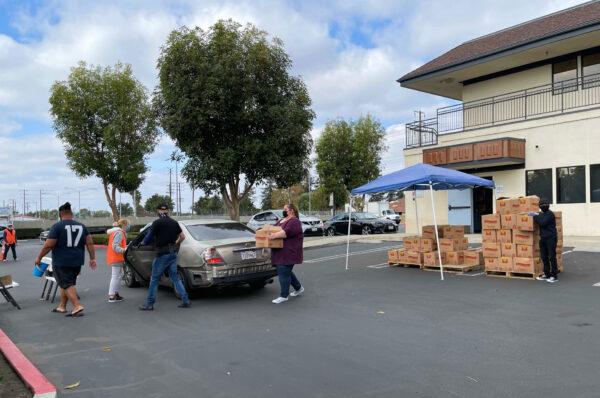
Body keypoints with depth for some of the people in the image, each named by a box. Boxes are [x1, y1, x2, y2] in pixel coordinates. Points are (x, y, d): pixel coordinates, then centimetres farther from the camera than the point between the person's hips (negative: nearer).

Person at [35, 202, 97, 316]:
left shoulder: (57, 226, -9)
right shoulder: (81, 226, 7)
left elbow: (48, 245, -12)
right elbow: (90, 243, 4)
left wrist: (39, 257, 0)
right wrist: (92, 258, 7)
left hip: (61, 262, -6)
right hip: (77, 261, 6)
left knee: (67, 284, -2)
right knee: (67, 283, 19)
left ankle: (77, 306, -14)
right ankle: (62, 306, 28)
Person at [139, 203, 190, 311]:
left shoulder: (157, 223, -11)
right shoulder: (174, 222, 7)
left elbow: (149, 237, -5)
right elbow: (182, 236, 11)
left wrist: (143, 242, 15)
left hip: (162, 254, -6)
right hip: (173, 253, 6)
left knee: (154, 279, 6)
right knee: (175, 277, 12)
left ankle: (149, 304, 12)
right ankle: (186, 301, 9)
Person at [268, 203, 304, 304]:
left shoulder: (294, 222, -12)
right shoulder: (281, 221, 19)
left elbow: (287, 232, -27)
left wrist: (275, 235, -37)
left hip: (288, 253, -10)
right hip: (280, 253, 10)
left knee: (284, 273, -7)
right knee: (286, 272, 17)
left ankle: (284, 296, 2)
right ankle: (299, 288, 32)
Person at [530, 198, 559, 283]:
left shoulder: (550, 214, -11)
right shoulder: (542, 214, 14)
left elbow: (542, 223, -21)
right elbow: (539, 222, 15)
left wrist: (535, 216, -14)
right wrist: (536, 215, 4)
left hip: (551, 238, -8)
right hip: (543, 238, 8)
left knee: (552, 257, -4)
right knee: (544, 257, 10)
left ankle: (554, 276, 1)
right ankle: (547, 274, 19)